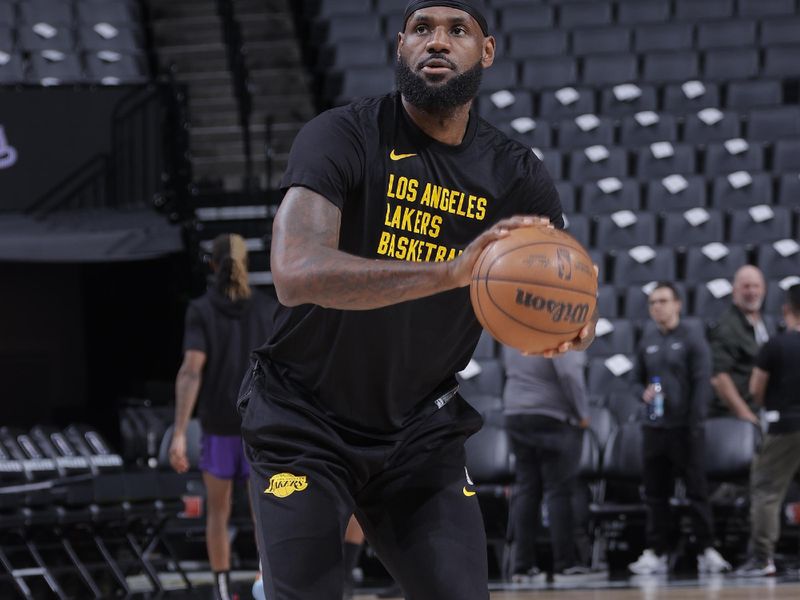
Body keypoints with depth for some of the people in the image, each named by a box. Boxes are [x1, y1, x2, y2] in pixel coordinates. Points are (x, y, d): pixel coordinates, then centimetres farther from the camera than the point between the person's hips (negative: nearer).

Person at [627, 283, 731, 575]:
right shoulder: (647, 341, 11)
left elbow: (702, 383, -8)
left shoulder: (692, 338, -3)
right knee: (656, 493, 6)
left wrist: (695, 424, -14)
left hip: (685, 428, -5)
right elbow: (637, 378, 18)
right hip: (654, 428, 5)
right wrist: (643, 393, -6)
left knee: (697, 491, -2)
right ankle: (655, 553, 9)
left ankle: (707, 551, 1)